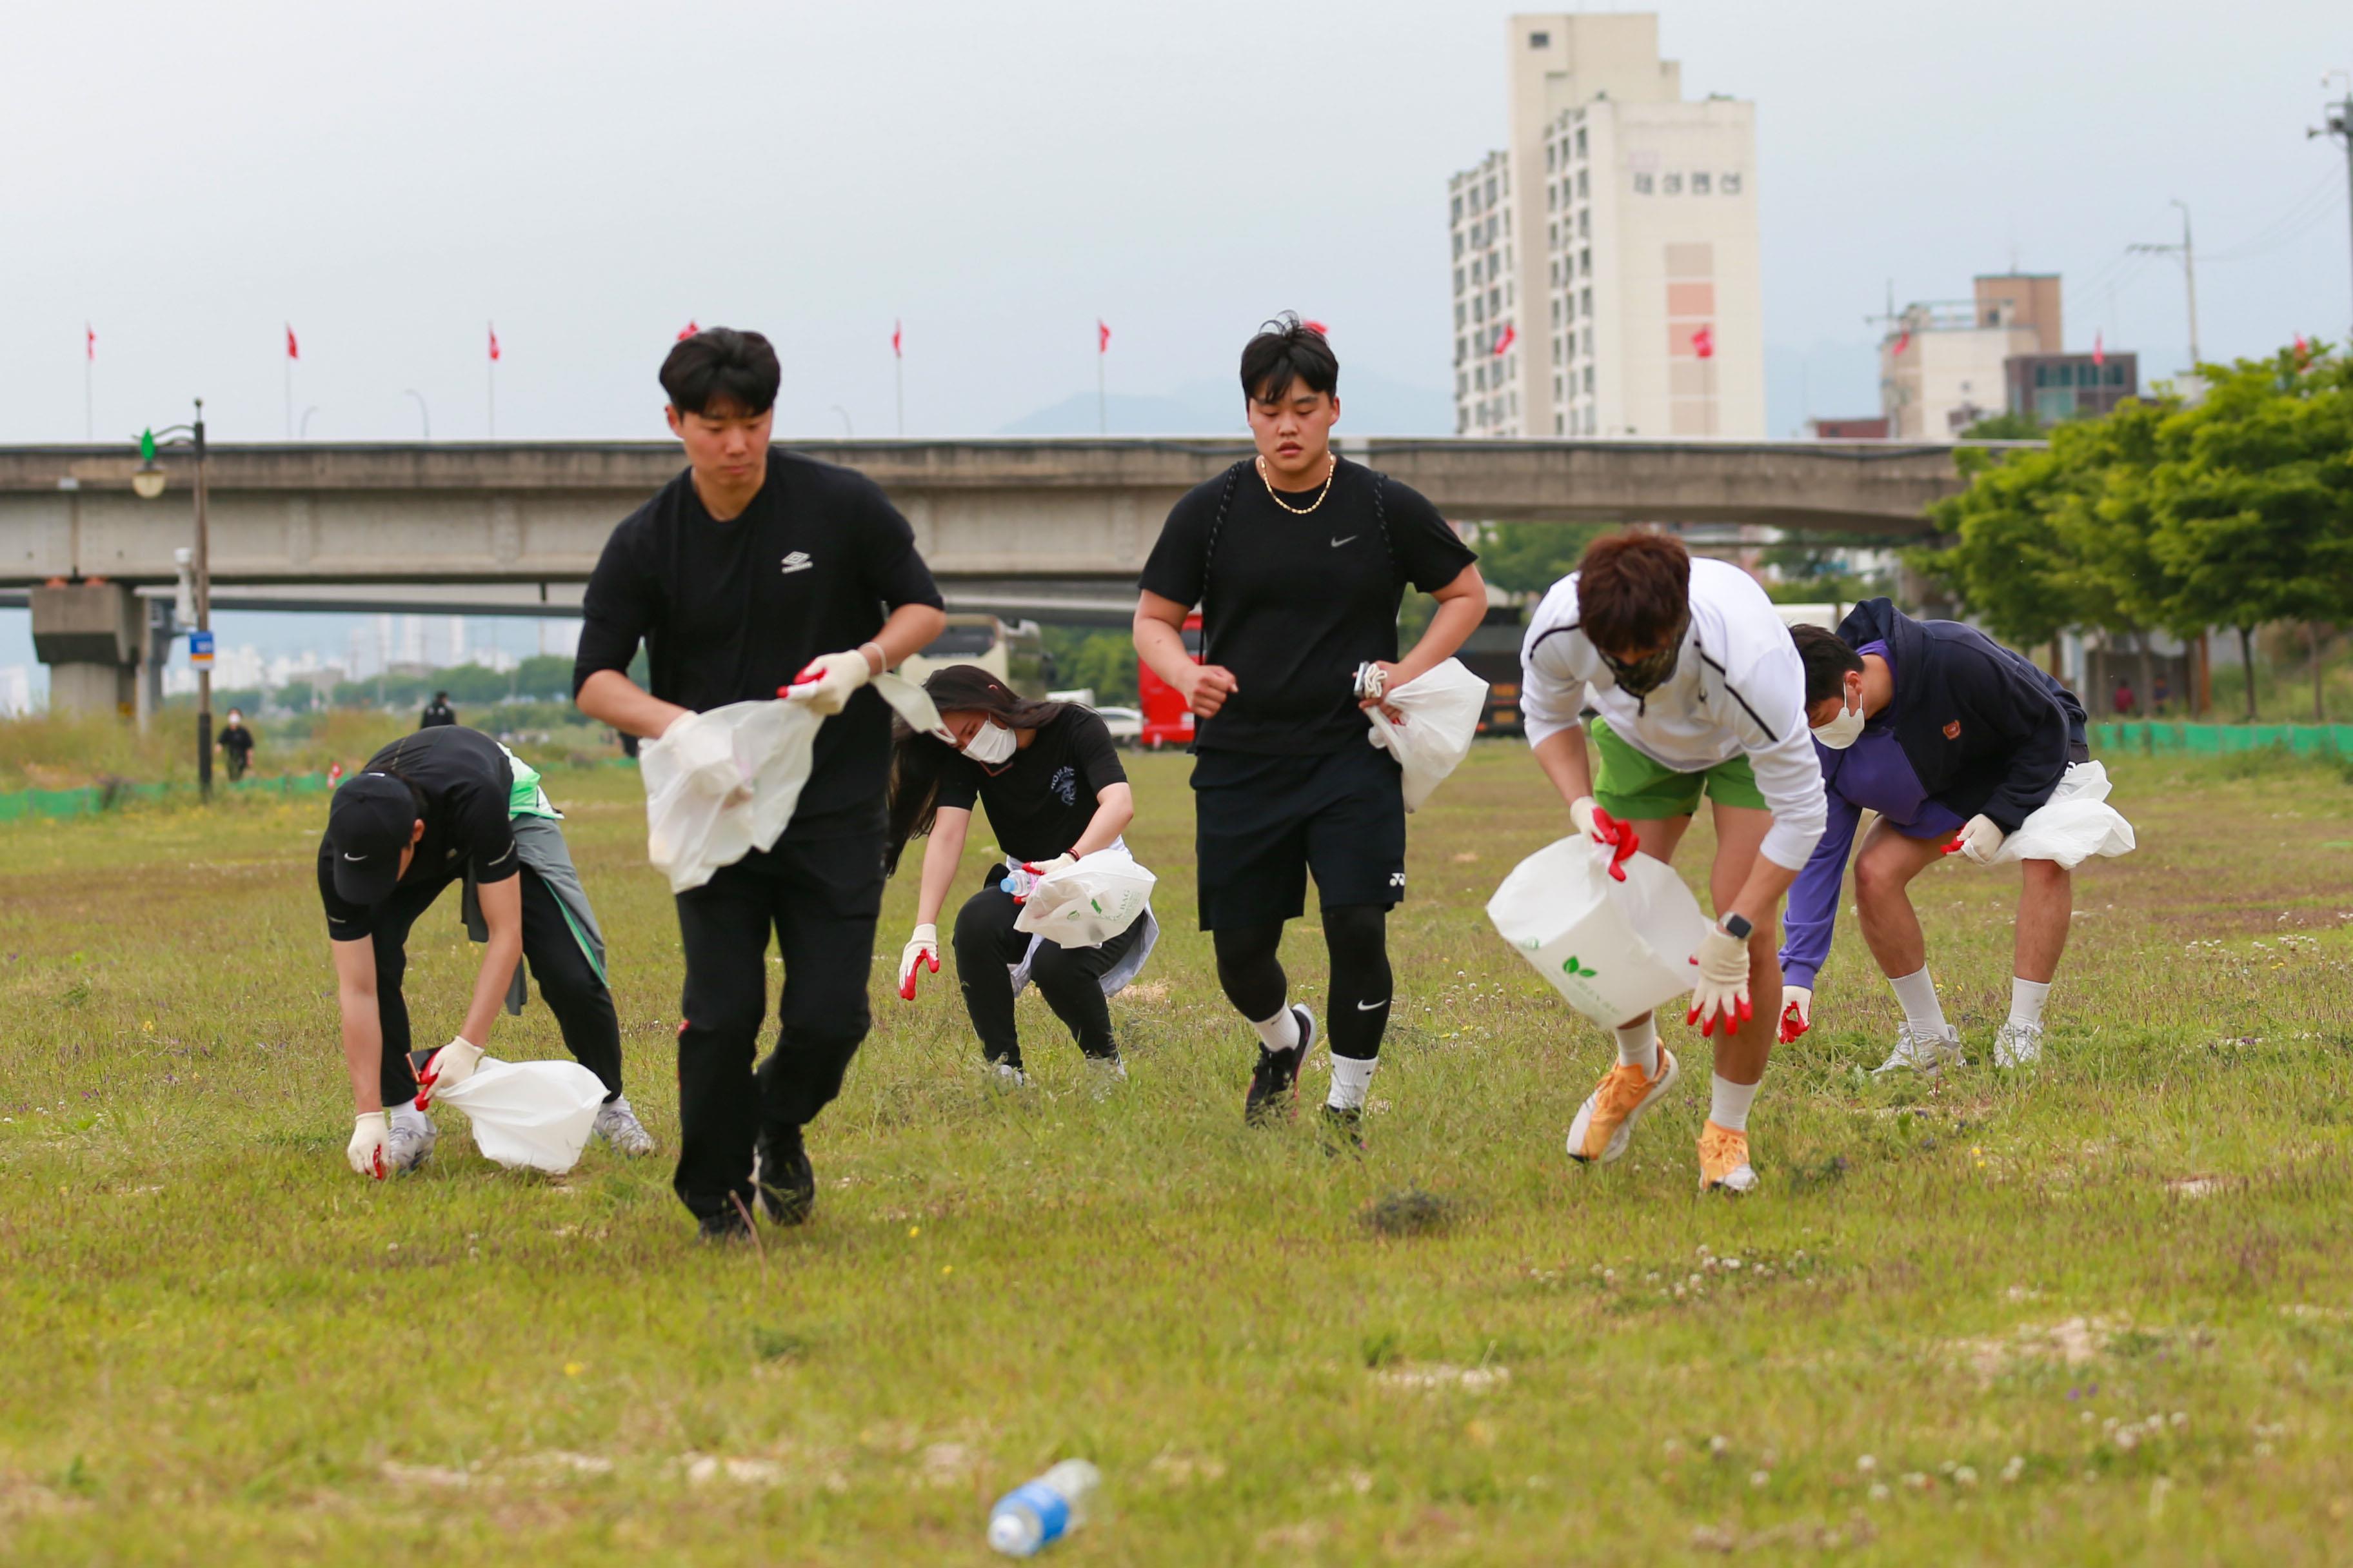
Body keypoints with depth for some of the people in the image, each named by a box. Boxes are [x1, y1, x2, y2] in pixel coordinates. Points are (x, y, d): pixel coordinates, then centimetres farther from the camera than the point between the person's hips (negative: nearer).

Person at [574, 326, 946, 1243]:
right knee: (722, 1013, -8)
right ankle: (715, 1198, 12)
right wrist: (676, 723, -25)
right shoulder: (646, 543, -4)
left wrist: (865, 661, -17)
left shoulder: (843, 506, -5)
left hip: (836, 804, 0)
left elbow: (923, 607, 5)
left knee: (830, 1014, -6)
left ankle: (781, 1124, 27)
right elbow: (595, 679, -5)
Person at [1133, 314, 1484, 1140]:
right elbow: (1153, 620, 7)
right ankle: (1283, 1040, 40)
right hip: (1240, 759, 1)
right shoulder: (1211, 511, 0)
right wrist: (1188, 675, -15)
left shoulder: (1385, 507, -1)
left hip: (1353, 756, -1)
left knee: (1357, 927, -15)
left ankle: (1346, 1107, 3)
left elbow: (1466, 592, 12)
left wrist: (1410, 672, -3)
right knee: (1241, 949, 5)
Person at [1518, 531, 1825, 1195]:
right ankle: (1640, 1067, 28)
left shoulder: (1750, 661, -46)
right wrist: (1580, 804, -26)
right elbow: (1547, 715, -8)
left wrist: (1733, 935, -36)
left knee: (1748, 939, -16)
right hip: (1639, 739, 3)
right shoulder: (1558, 629, -35)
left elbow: (1801, 811, -35)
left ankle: (1728, 1129, 4)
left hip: (1746, 742, -3)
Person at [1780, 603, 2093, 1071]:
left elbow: (2048, 727, -25)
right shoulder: (1822, 744, -24)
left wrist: (2001, 817, -30)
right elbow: (1819, 853, -19)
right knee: (1874, 871, -16)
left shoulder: (1956, 659, -41)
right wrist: (1799, 970, -26)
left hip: (2040, 754, -4)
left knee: (2045, 860, -32)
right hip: (1945, 788, 4)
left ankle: (2022, 1033, -23)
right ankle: (1929, 1038, -4)